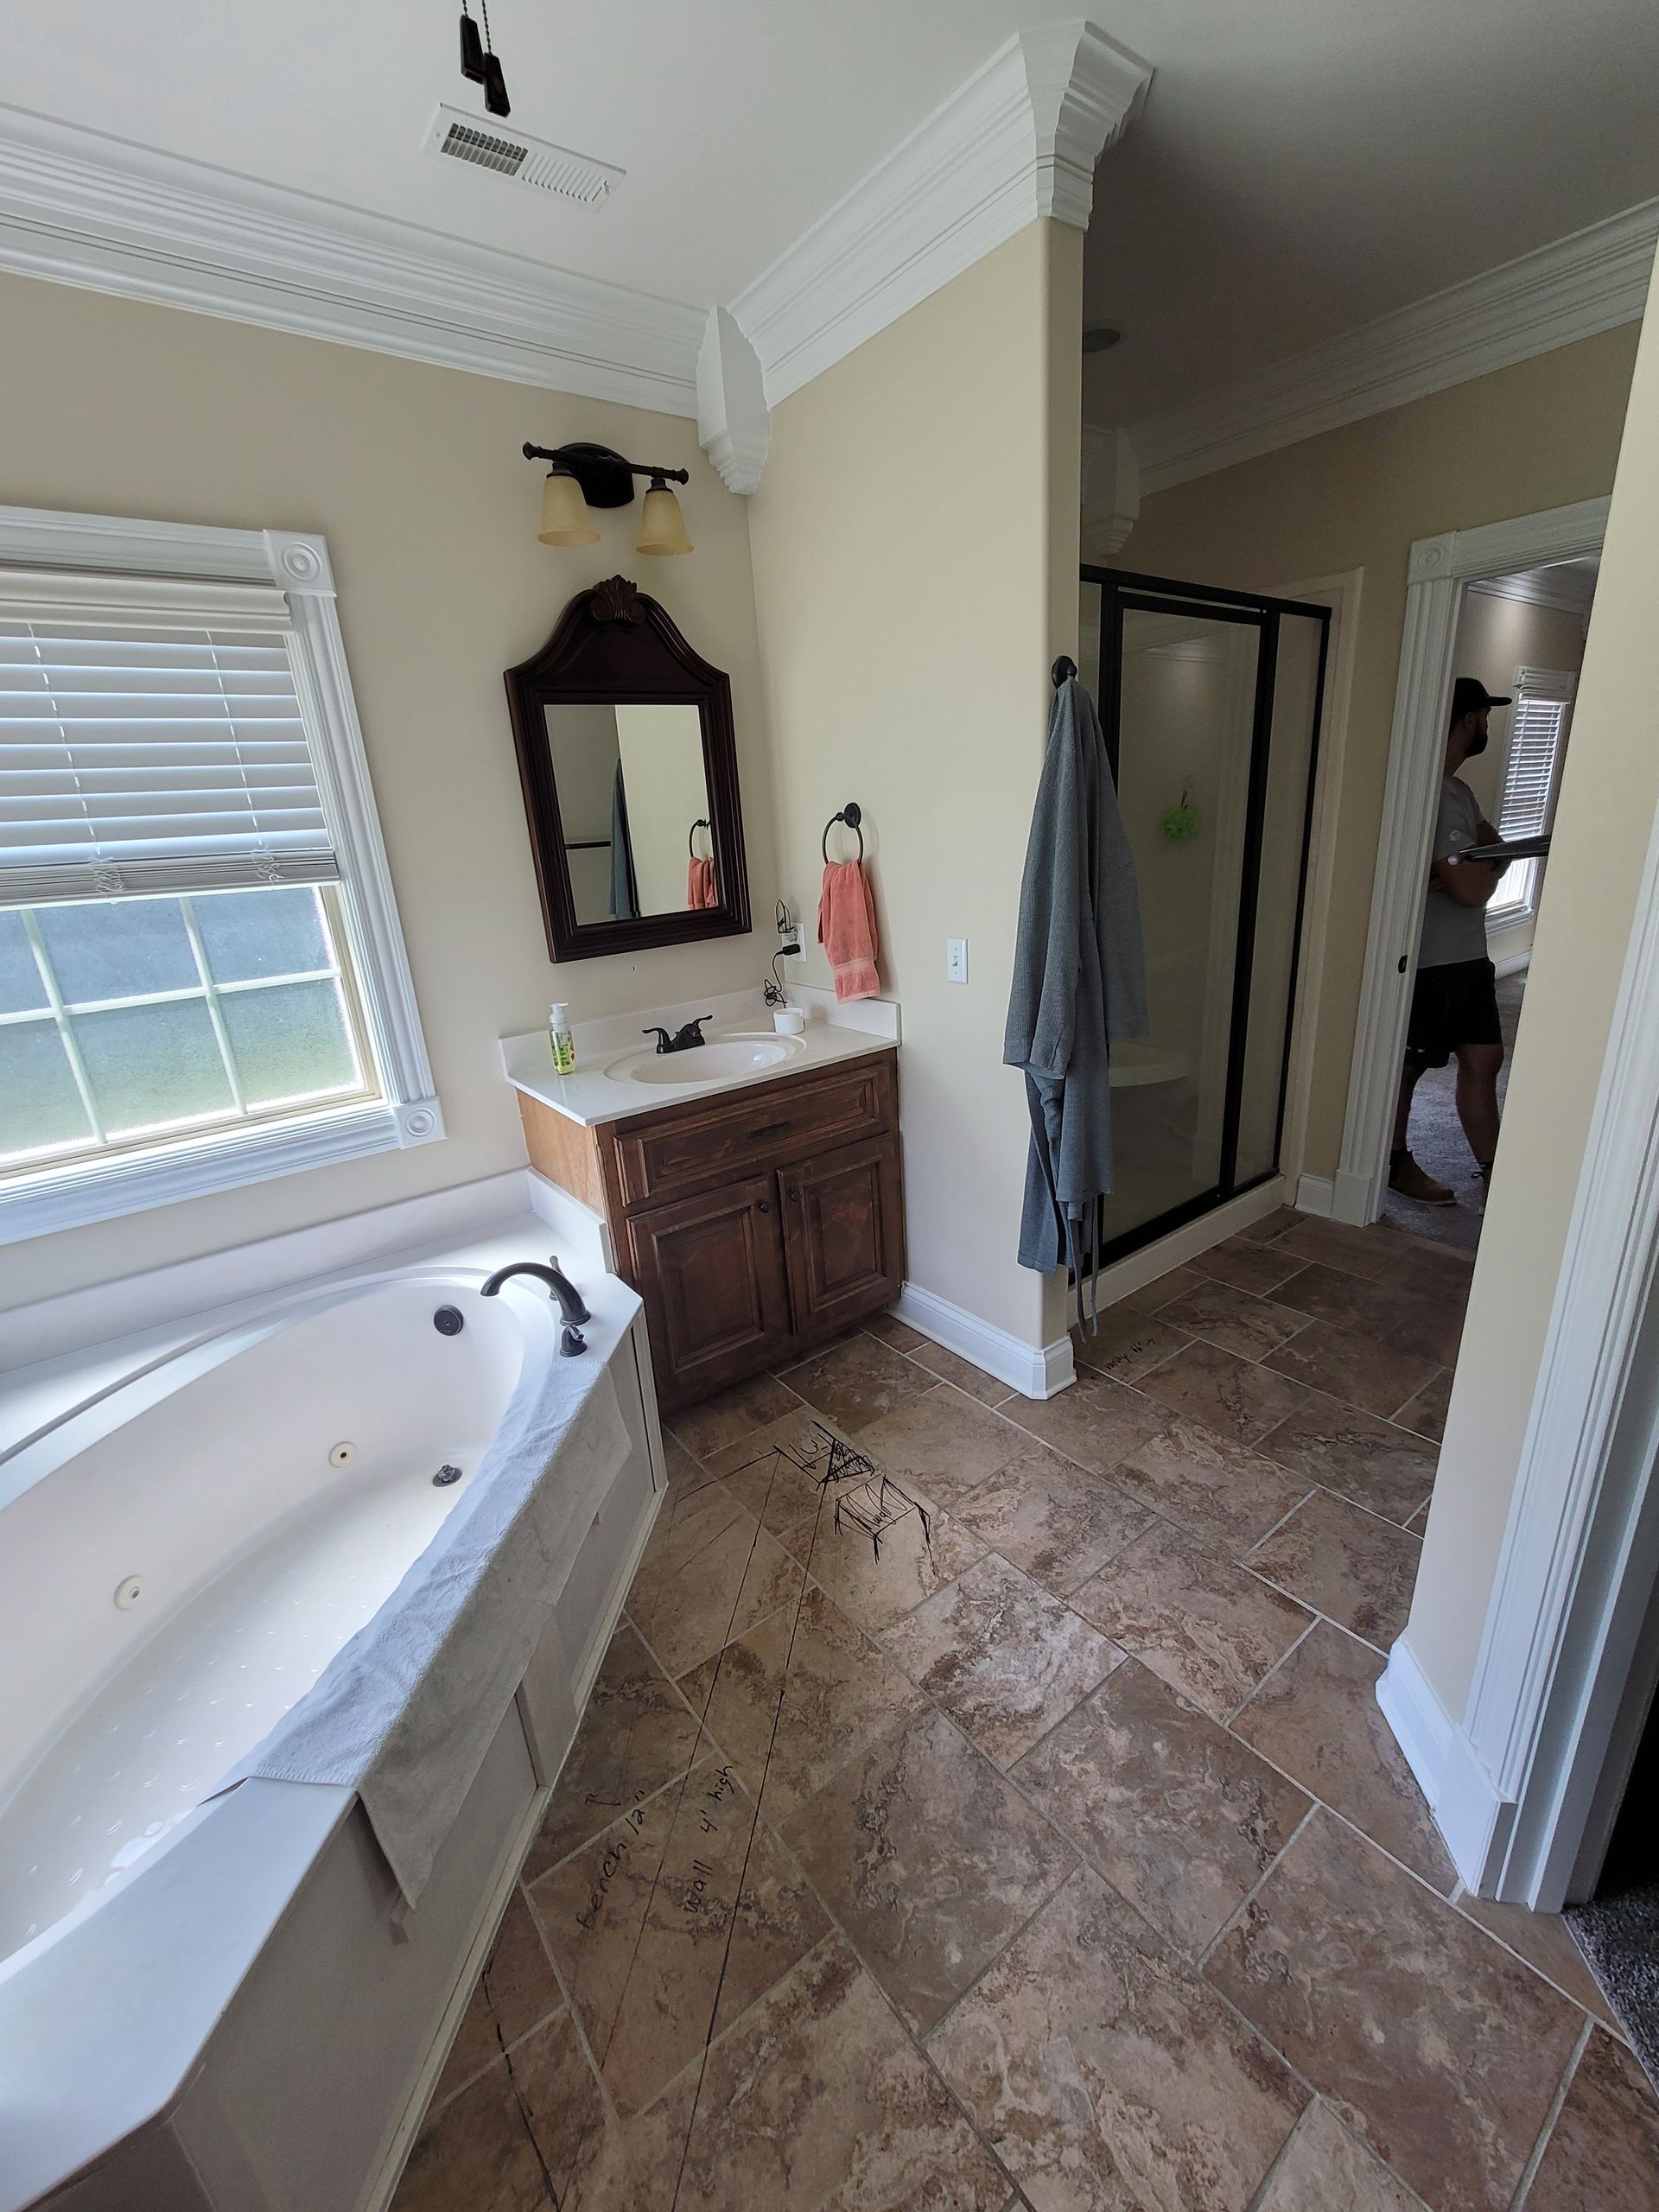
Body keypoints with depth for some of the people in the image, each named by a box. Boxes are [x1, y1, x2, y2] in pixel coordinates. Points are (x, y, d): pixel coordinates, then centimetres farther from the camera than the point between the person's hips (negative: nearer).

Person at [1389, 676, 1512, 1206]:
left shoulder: (1459, 789, 13)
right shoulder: (1434, 793, -20)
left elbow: (1495, 847, 12)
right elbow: (1472, 889, -23)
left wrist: (1477, 868, -10)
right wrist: (1490, 867, -1)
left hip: (1468, 954, 10)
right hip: (1431, 959, -10)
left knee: (1483, 1058, 14)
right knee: (1407, 1065, 5)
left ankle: (1491, 1170, 25)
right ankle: (1395, 1165, 21)